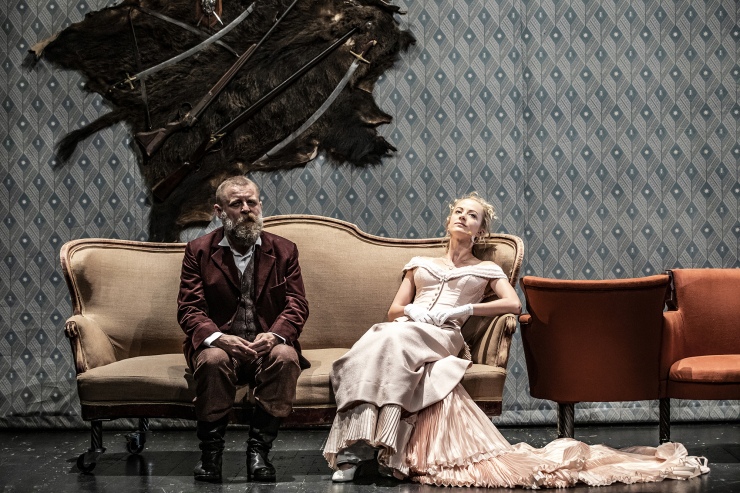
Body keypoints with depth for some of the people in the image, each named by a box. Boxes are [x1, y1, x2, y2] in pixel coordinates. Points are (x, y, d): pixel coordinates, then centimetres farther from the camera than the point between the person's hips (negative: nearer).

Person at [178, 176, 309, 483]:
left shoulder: (283, 250, 10)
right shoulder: (199, 251, 7)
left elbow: (297, 305, 1)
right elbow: (189, 308, -2)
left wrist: (274, 335, -21)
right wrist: (217, 337, -24)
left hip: (268, 345, 1)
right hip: (221, 344, -1)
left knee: (285, 356, -33)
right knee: (213, 359, -35)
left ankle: (259, 449, -25)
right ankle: (211, 452, -22)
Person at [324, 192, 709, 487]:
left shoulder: (486, 269, 25)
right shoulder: (419, 263, 33)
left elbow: (514, 303, 6)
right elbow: (394, 310, 25)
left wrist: (462, 310, -3)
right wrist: (410, 312, 0)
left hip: (442, 337, -3)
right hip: (406, 331, 3)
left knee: (394, 339, -40)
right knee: (383, 338, -38)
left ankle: (368, 444, -48)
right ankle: (358, 437, -45)